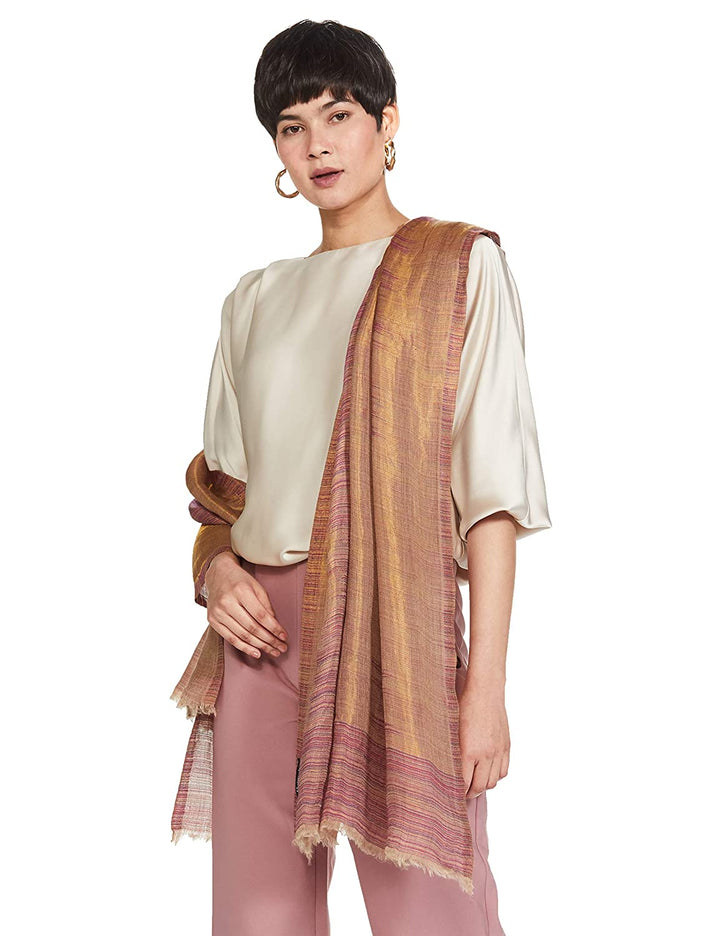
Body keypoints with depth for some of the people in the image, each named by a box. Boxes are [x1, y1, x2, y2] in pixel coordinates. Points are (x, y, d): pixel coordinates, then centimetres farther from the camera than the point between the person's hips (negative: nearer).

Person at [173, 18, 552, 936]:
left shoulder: (458, 264, 2)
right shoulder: (257, 298, 16)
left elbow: (490, 483, -5)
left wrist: (486, 684, -12)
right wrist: (217, 567, 0)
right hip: (264, 629, 5)